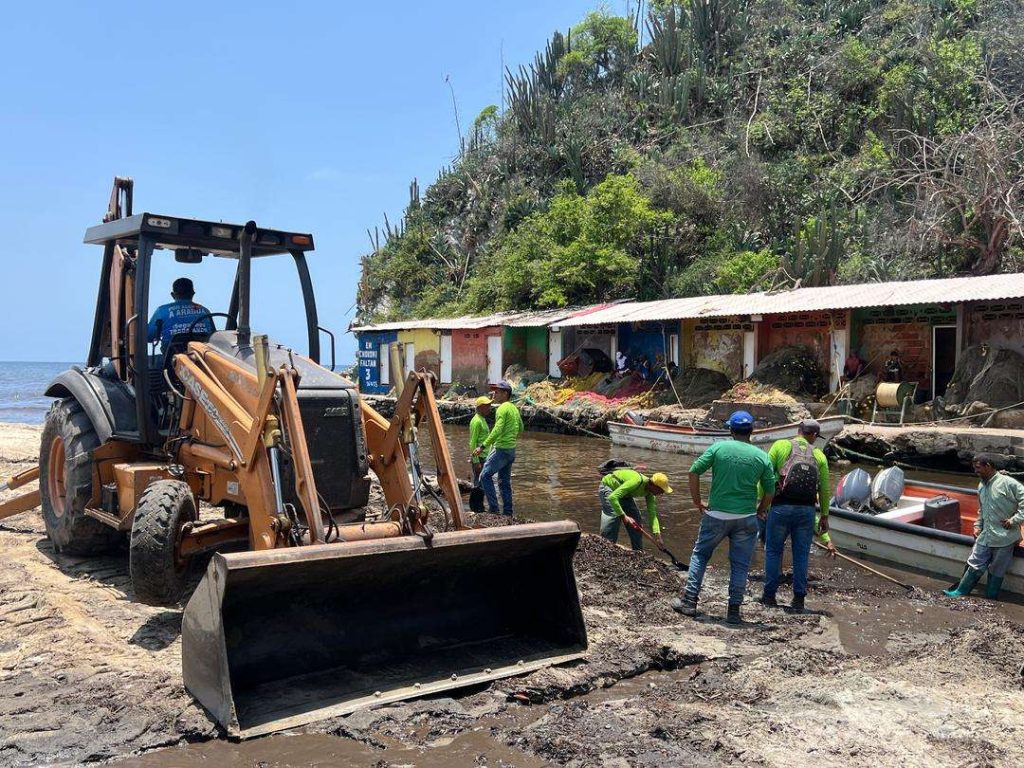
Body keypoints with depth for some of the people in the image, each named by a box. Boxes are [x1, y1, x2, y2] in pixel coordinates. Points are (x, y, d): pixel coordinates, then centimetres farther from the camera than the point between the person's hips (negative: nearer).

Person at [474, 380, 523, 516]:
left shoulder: (502, 409, -14)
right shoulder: (514, 408, 14)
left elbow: (497, 430, -24)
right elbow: (520, 428, 26)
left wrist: (483, 446, -26)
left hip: (501, 449, -9)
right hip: (511, 450, 9)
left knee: (485, 475, -6)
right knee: (505, 481, 13)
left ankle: (493, 508, -9)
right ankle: (508, 512, 15)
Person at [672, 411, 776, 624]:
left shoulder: (719, 448, -5)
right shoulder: (762, 456, -1)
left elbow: (694, 472, -6)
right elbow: (770, 492, 2)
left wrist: (697, 501, 5)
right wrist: (759, 510, 20)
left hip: (716, 515, -1)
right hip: (746, 519, 1)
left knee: (700, 554, 15)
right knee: (740, 564, 11)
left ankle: (689, 601, 14)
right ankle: (734, 610, 14)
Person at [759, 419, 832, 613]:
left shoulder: (780, 446, 3)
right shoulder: (819, 456, 9)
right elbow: (825, 489, 8)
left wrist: (762, 502, 3)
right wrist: (824, 516, 16)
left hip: (781, 507, -2)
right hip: (807, 510, 2)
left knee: (773, 551, 11)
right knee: (801, 555, 10)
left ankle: (769, 596, 14)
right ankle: (799, 600, 14)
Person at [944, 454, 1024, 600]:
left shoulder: (1008, 483, -15)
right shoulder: (982, 486, 10)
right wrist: (978, 526, 13)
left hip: (1004, 538, -6)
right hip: (985, 537, 6)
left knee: (996, 571, 8)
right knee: (975, 566, 9)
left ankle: (990, 599, 21)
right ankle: (960, 592, 18)